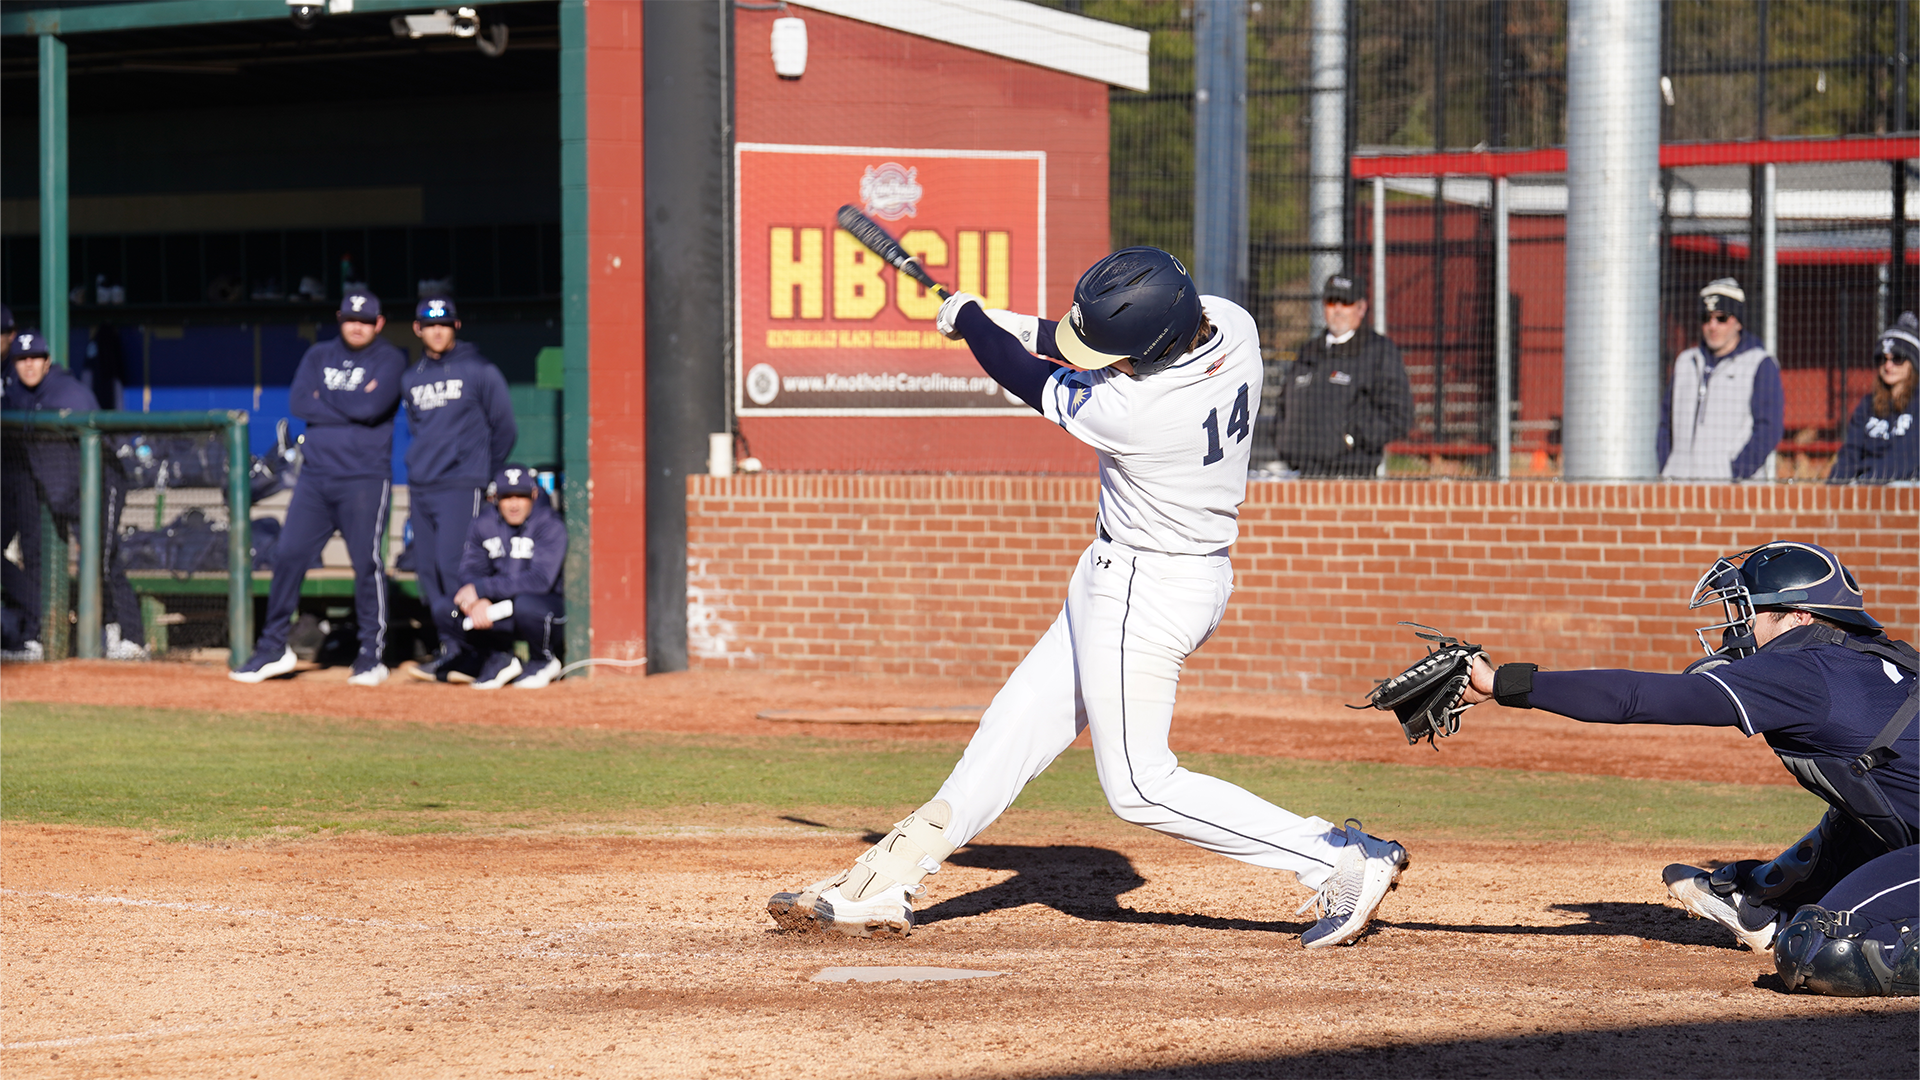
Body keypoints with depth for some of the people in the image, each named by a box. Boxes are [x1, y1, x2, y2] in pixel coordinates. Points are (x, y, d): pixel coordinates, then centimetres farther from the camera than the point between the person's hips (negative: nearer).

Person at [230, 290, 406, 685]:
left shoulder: (389, 360, 0)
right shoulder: (319, 356, 14)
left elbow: (372, 408, -16)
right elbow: (298, 402, -2)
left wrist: (325, 397, -3)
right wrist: (352, 408, -9)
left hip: (364, 478, -4)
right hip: (316, 475, 4)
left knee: (366, 561, -6)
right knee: (288, 555, -1)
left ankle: (372, 656, 3)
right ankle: (273, 648, 7)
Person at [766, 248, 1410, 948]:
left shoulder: (1132, 412, -32)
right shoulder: (1228, 322, -11)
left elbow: (1031, 383, -12)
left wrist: (967, 315, 4)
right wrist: (1034, 330, 13)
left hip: (1144, 593, -10)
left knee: (1139, 787, 1)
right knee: (1022, 720, 14)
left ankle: (1344, 859, -1)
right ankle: (887, 882, 21)